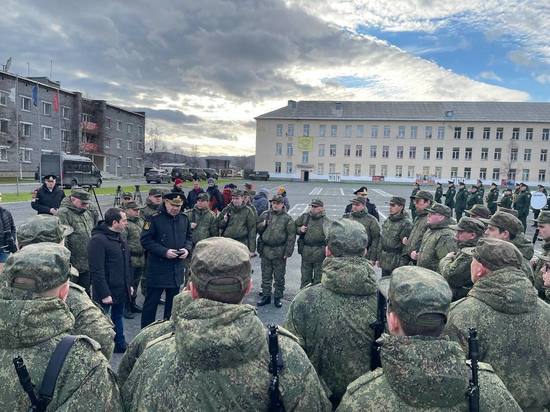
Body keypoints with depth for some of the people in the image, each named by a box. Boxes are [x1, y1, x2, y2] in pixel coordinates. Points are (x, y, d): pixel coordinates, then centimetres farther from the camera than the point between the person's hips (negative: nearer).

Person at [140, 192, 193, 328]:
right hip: (157, 268, -6)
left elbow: (189, 237, 16)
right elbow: (146, 240, -14)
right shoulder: (154, 219, -13)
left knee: (173, 300, 18)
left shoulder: (184, 219, 5)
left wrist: (187, 248, -5)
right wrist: (164, 251, -22)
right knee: (152, 301, 4)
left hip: (177, 268, 6)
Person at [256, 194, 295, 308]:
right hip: (265, 250, 3)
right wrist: (263, 224, -9)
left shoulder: (287, 218, -4)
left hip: (279, 252, -3)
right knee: (266, 276, 13)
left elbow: (291, 237, -6)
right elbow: (257, 229, 13)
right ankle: (266, 296, 25)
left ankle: (278, 297, 21)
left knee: (279, 277, 8)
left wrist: (288, 252, -10)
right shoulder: (265, 215, 7)